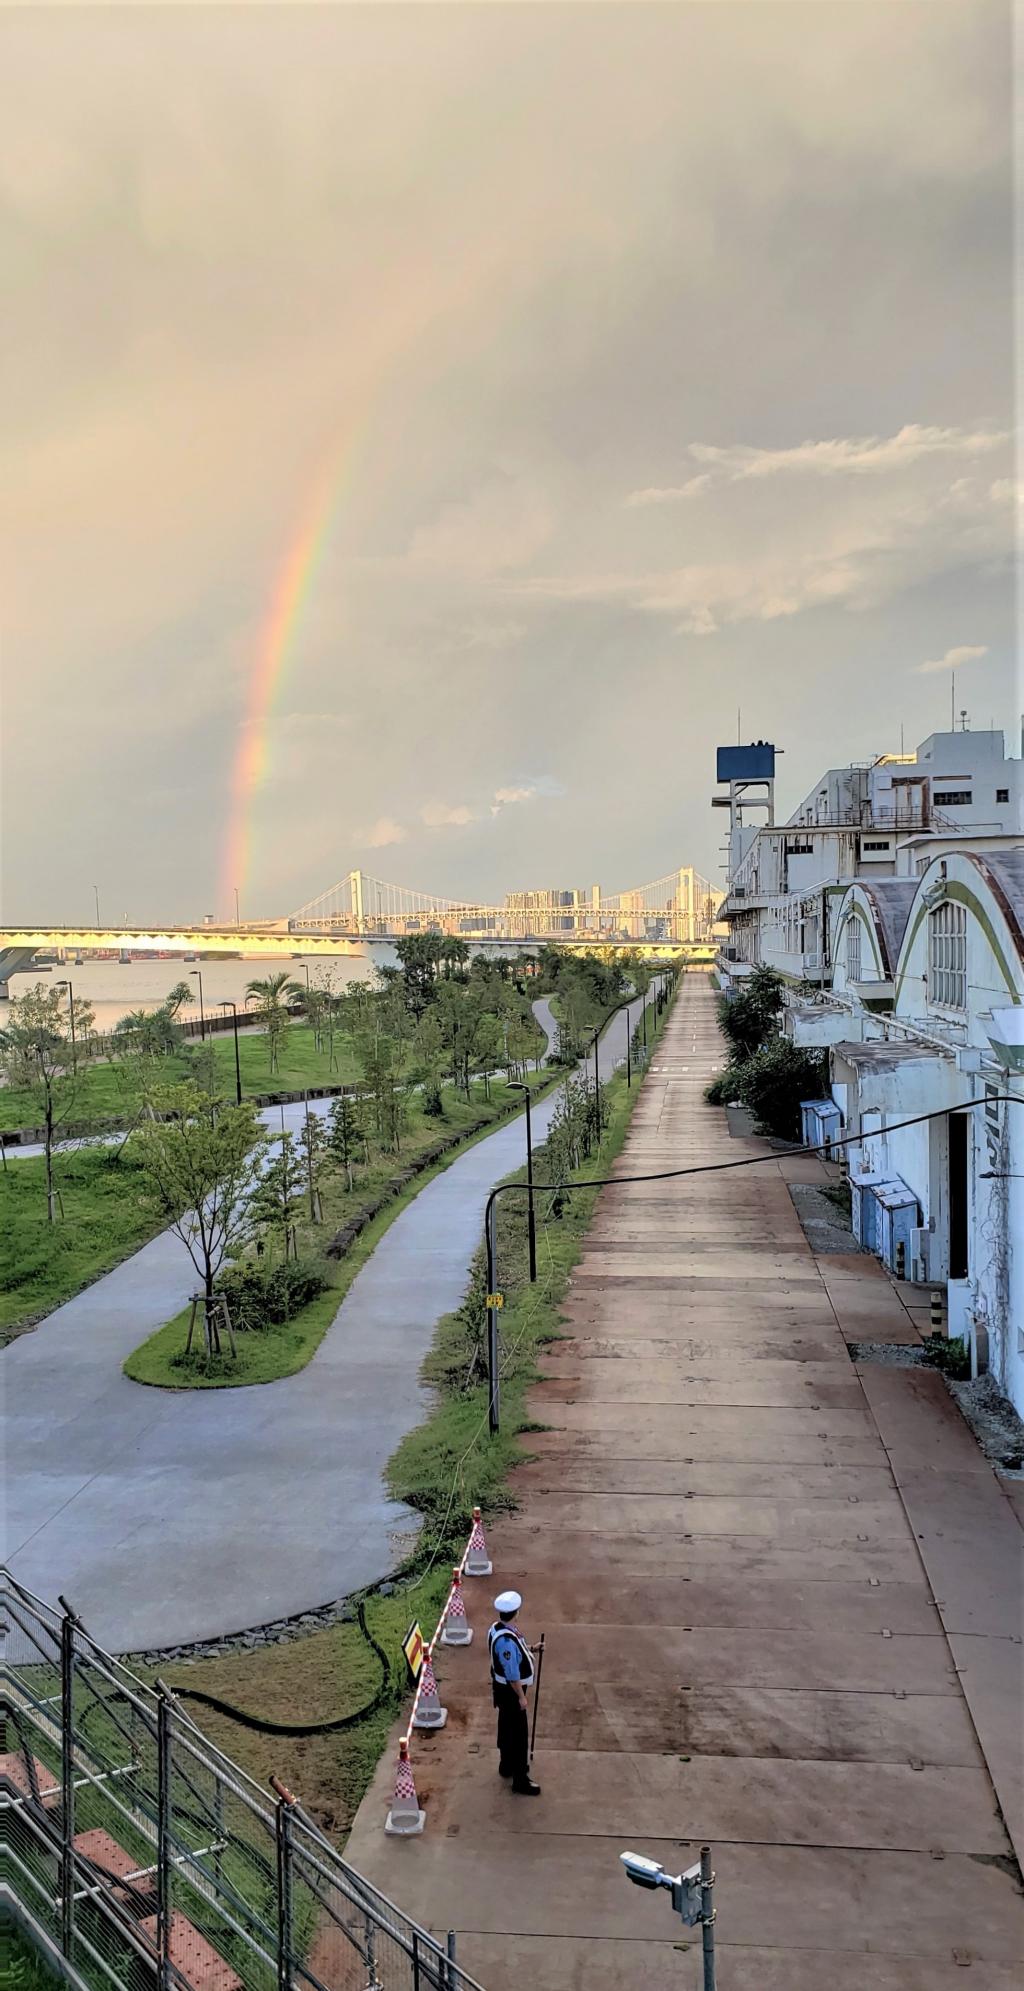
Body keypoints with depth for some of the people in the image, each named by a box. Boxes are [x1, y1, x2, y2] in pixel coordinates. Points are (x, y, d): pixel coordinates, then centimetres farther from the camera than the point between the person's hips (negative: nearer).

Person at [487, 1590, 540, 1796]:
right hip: (510, 1690, -9)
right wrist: (521, 1696, -17)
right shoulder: (506, 1641, -35)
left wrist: (527, 1648, 8)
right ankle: (520, 1780, 13)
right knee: (519, 1734, 3)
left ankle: (507, 1765, 42)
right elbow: (512, 1675, -27)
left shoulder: (496, 1628, -4)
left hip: (501, 1687, 9)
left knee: (507, 1728, 25)